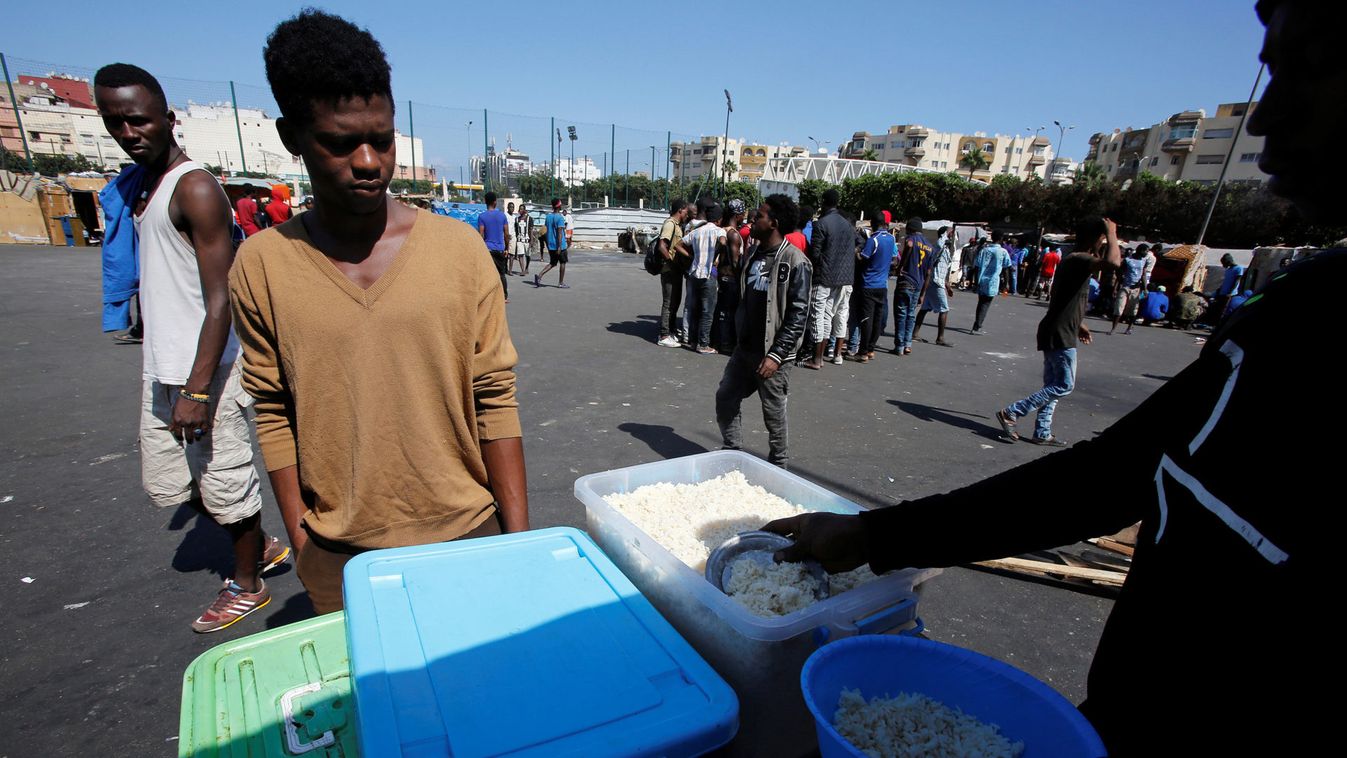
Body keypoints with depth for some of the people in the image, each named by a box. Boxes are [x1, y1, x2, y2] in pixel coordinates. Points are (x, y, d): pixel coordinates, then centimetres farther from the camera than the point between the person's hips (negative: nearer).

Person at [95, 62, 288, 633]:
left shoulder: (195, 189, -13)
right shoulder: (140, 185, 14)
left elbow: (220, 300, -19)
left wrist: (197, 389, -23)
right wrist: (160, 371, 21)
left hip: (206, 371, -9)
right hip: (159, 369, 9)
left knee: (225, 483, 4)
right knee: (165, 484, 17)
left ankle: (248, 585, 25)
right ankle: (264, 547, 34)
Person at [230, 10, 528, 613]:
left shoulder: (461, 249, -8)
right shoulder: (262, 265, -4)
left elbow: (495, 399, -7)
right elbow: (275, 417, 2)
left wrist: (519, 538, -6)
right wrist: (302, 546, 2)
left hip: (467, 535, 0)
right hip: (338, 559, 1)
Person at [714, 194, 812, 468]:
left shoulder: (795, 261, -14)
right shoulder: (755, 254, 9)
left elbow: (798, 314, -17)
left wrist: (776, 355, -21)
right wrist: (738, 337, 15)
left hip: (772, 353, -7)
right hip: (745, 347, 8)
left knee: (773, 414, 5)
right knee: (725, 398, 11)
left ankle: (778, 469, 24)